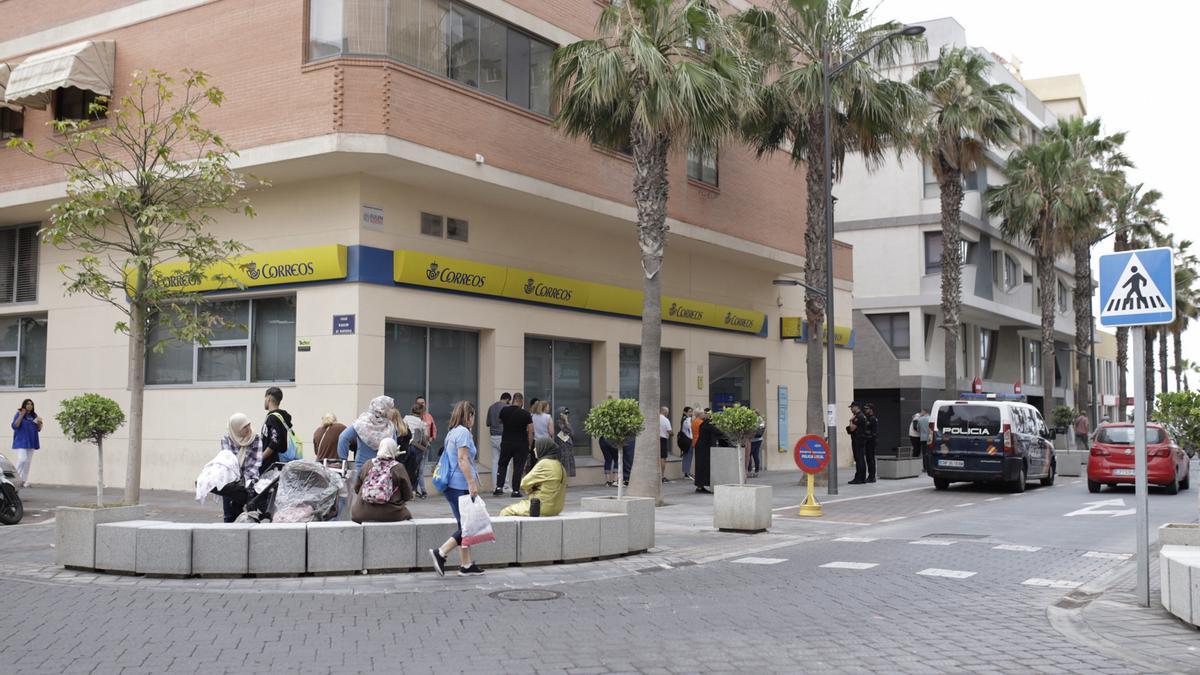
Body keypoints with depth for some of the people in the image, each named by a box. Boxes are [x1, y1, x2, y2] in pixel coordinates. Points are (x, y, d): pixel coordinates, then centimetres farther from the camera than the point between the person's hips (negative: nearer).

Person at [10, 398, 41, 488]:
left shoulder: (34, 415, 13)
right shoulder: (19, 414, -2)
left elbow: (39, 429, 15)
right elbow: (14, 426, -13)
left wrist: (40, 422, -6)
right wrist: (21, 415, -22)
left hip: (31, 442, 6)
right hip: (21, 442, -6)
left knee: (28, 462, 4)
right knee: (22, 459, -17)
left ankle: (24, 481, 7)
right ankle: (16, 479, -6)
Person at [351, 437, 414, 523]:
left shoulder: (368, 465, 2)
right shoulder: (398, 468, -6)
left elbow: (357, 489, 12)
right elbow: (408, 495, -1)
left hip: (364, 514, 2)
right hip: (391, 514, -2)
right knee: (407, 515, 25)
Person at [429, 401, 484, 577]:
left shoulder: (452, 432, 19)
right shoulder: (463, 432, -10)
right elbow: (463, 460, -18)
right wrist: (472, 483, -20)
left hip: (452, 485, 10)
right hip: (461, 485, -10)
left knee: (465, 526, 11)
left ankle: (466, 565, 12)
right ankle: (440, 553, -10)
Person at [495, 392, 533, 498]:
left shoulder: (504, 411, -2)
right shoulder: (526, 414, -9)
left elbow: (500, 422, 20)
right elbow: (530, 431, -9)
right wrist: (529, 446, 0)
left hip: (506, 442, 2)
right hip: (521, 444, -2)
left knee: (502, 465, 16)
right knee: (518, 467, 4)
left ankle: (499, 487, 6)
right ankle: (516, 491, 3)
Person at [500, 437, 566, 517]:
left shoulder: (545, 463, -16)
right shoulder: (559, 465, 11)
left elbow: (524, 484, -10)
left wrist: (529, 490, 10)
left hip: (543, 507, -9)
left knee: (505, 512, -1)